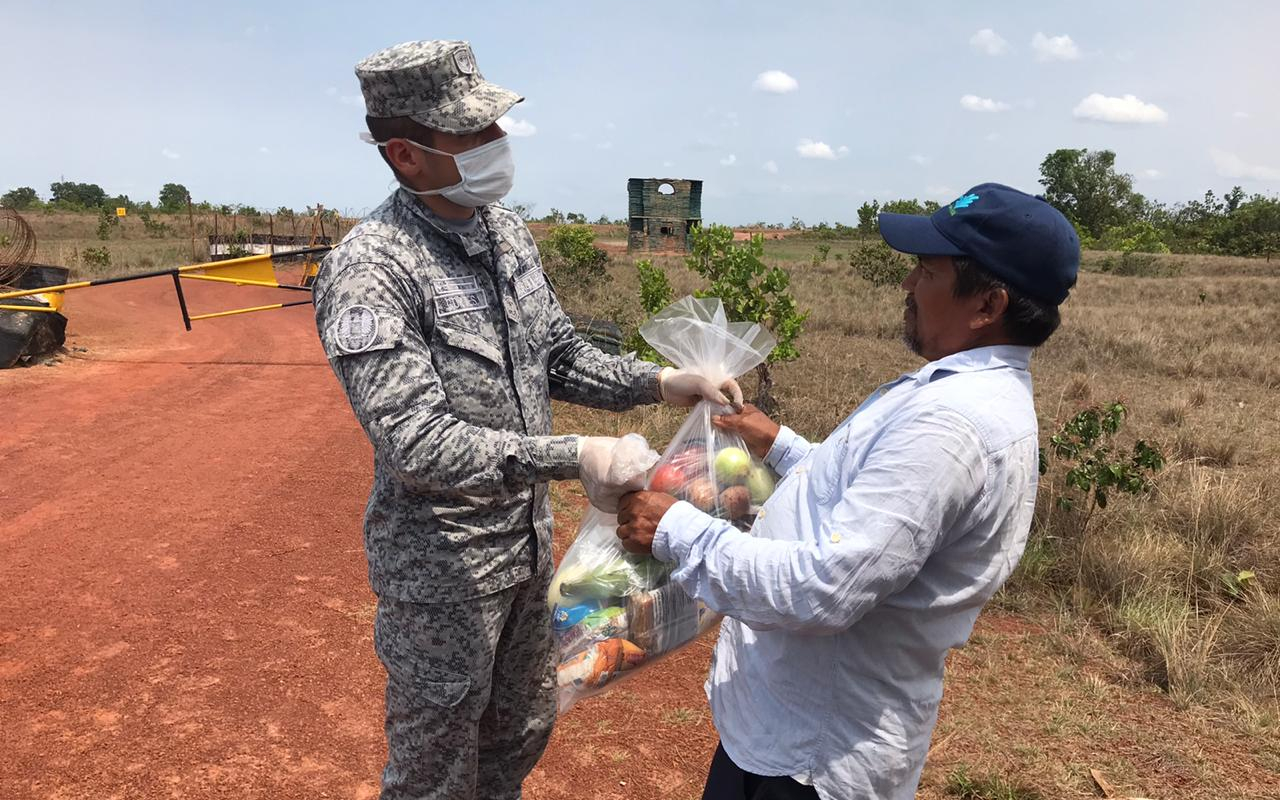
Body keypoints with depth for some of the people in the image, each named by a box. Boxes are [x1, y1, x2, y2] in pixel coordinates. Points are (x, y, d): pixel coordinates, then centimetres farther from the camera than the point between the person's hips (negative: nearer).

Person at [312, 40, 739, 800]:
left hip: (528, 539, 7)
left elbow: (559, 357, 8)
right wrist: (572, 457, -34)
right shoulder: (368, 269, -23)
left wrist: (659, 382, -5)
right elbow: (420, 445, -29)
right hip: (442, 566, -7)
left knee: (522, 728, 27)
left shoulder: (508, 230, 0)